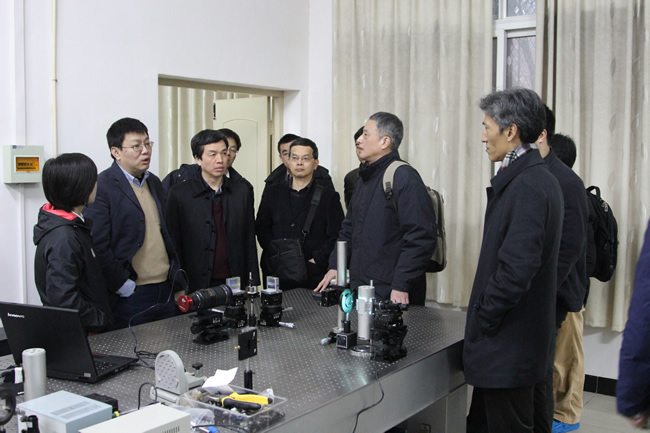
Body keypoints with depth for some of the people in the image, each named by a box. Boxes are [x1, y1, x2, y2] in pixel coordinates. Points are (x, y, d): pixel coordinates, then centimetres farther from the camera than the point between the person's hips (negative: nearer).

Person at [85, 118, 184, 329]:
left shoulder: (154, 182, 14)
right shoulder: (102, 187, -10)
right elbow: (97, 248, -16)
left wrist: (179, 286, 13)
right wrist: (124, 287, -14)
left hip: (166, 293, 7)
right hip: (130, 296, -7)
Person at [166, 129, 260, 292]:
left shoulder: (242, 192, 7)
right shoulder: (179, 194, -2)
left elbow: (249, 243, 9)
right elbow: (174, 246, -1)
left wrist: (253, 284, 5)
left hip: (235, 285, 3)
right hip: (196, 286, -2)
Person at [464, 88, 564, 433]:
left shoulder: (526, 186, -20)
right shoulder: (538, 178, 11)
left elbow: (516, 269, -26)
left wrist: (483, 319, -14)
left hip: (508, 343, -10)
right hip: (529, 339, 10)